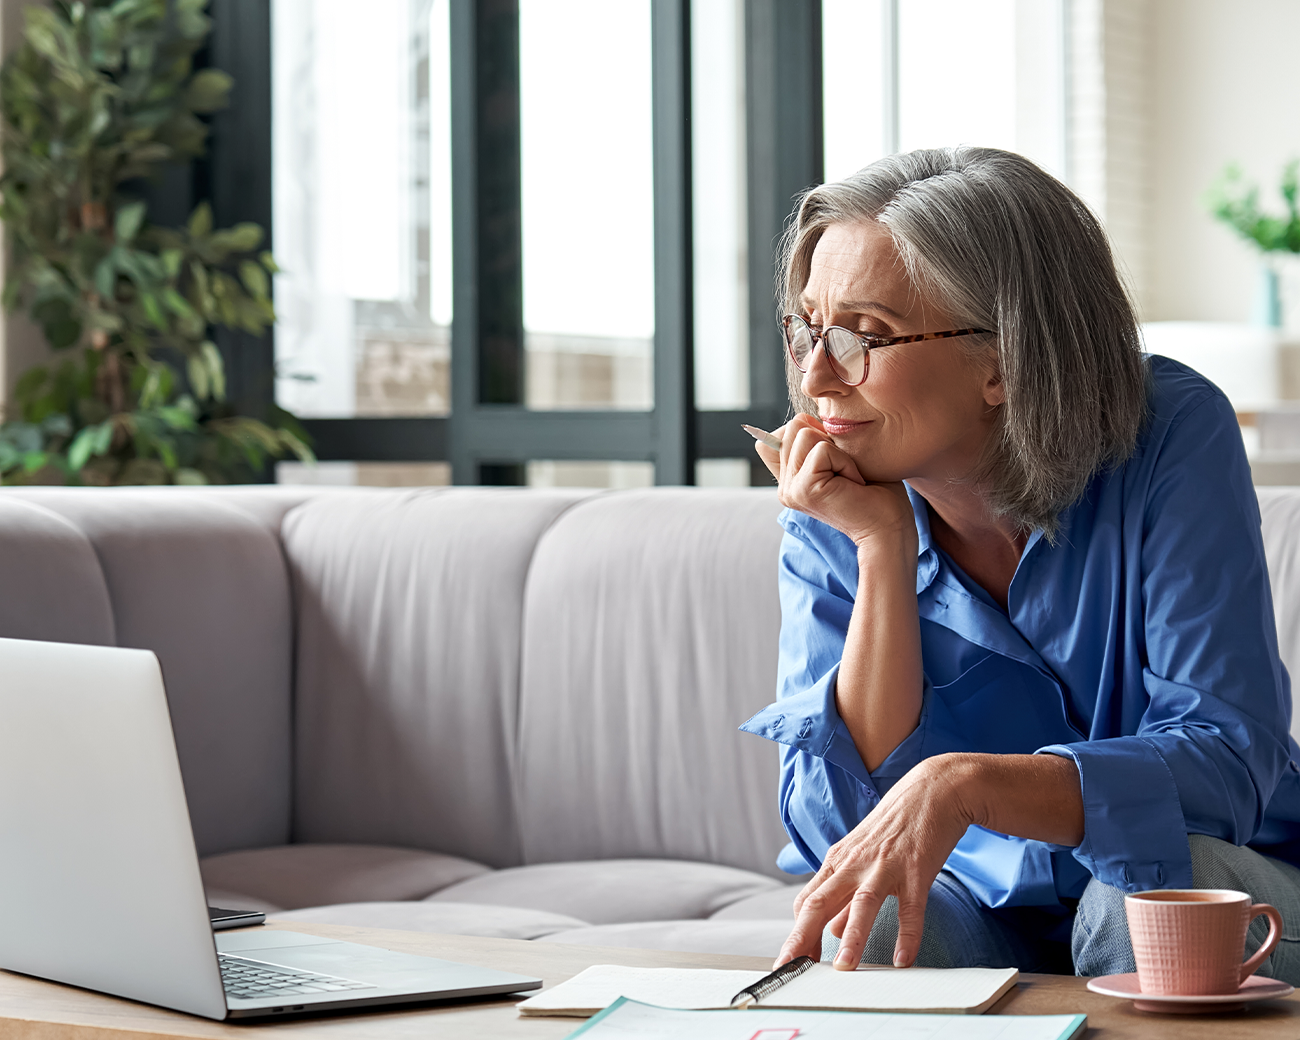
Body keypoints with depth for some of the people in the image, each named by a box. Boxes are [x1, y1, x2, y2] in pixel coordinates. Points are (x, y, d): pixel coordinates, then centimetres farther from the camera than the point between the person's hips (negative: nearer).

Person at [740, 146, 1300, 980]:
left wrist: (961, 784, -40)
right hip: (984, 905, 1)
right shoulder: (831, 521, -8)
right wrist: (884, 551, -24)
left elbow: (1227, 762, -25)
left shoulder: (1171, 436, -18)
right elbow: (839, 833, -17)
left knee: (1148, 898, -34)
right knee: (862, 932, -31)